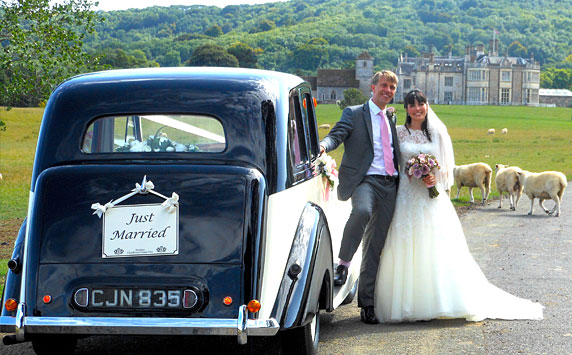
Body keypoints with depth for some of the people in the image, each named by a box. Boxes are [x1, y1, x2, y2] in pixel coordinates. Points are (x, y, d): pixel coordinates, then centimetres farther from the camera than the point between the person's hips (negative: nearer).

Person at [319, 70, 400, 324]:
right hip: (364, 179, -5)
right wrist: (325, 145, -31)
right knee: (362, 211, -38)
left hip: (389, 184, 5)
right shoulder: (354, 114, 5)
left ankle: (367, 302, 10)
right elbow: (337, 134, -9)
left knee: (376, 246, 4)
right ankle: (343, 263, -19)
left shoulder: (391, 121, 22)